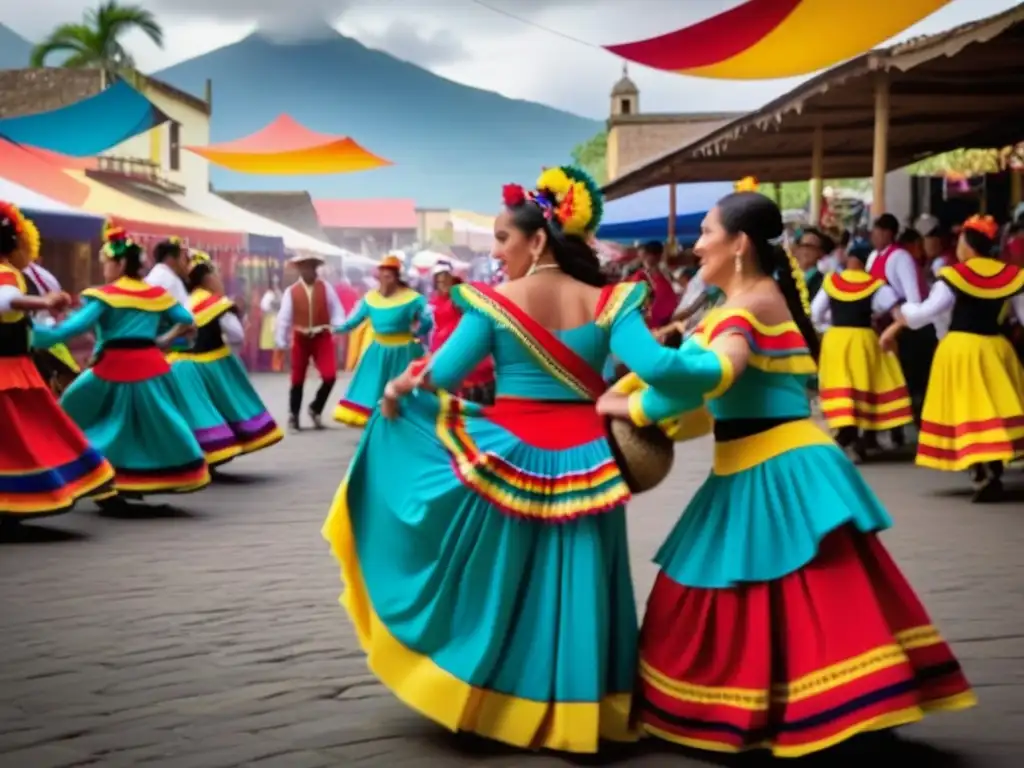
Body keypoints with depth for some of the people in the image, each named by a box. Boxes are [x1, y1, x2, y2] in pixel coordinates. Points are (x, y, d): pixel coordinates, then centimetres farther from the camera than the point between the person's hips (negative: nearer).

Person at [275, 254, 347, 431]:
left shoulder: (325, 287, -1)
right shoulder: (291, 291, -5)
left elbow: (336, 310, -3)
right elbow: (284, 318, -4)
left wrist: (339, 327, -21)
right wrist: (282, 342, -5)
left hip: (322, 338, 1)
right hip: (300, 339, -1)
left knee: (330, 376, -9)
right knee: (297, 379, 8)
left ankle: (315, 409, 16)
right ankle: (293, 416, 25)